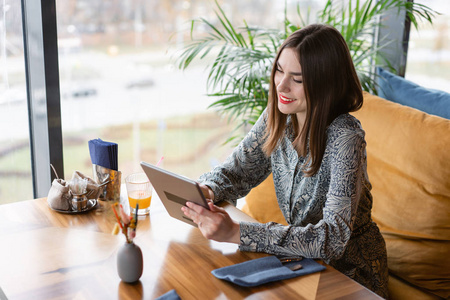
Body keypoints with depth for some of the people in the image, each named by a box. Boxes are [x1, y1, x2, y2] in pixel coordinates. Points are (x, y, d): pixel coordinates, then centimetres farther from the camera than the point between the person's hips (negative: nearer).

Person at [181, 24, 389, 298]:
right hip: (303, 255, 5)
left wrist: (236, 233, -40)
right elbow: (236, 169, 3)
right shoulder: (278, 117, -8)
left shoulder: (345, 137, -27)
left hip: (349, 268, -5)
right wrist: (206, 190, -21)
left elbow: (334, 239, -33)